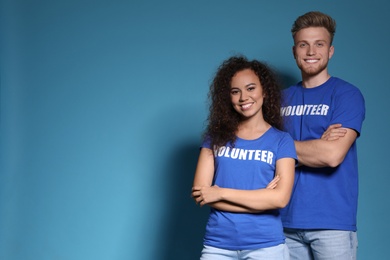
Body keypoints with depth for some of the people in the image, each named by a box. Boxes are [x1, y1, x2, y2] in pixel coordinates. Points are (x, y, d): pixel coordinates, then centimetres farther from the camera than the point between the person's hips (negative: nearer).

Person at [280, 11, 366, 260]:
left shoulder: (347, 94, -3)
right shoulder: (283, 98, 12)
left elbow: (333, 155, -16)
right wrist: (317, 146, -10)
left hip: (332, 221, -4)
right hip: (288, 220, 4)